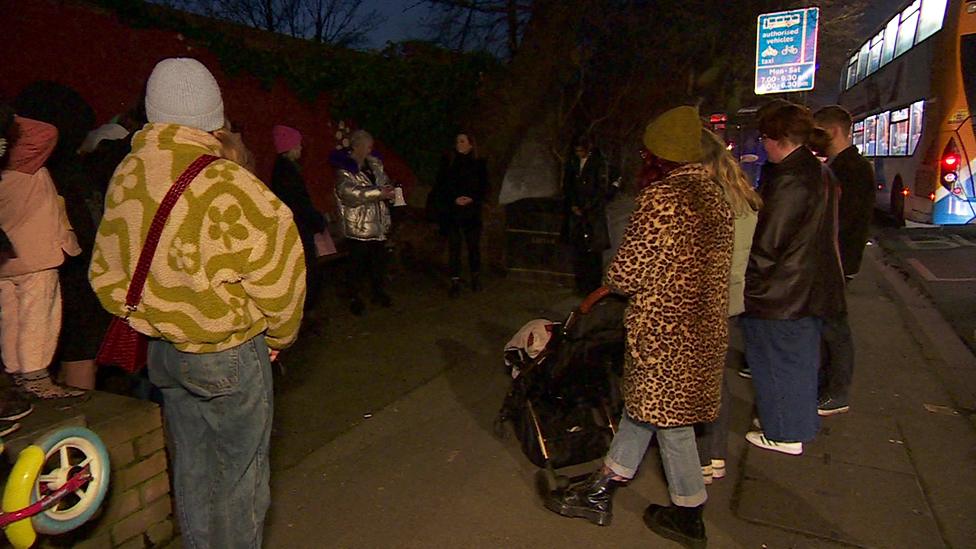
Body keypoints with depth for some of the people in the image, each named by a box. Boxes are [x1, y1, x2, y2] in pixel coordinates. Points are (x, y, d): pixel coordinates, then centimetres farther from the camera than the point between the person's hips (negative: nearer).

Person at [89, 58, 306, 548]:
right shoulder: (225, 184, -21)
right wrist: (279, 334, -1)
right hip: (229, 354, -7)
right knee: (239, 469, 10)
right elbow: (277, 271, -17)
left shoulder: (125, 177, 2)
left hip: (163, 349, 7)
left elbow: (106, 273, 10)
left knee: (191, 465, 22)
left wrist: (154, 320, 19)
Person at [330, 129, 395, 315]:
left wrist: (388, 190, -5)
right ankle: (354, 298, 16)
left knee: (379, 260, 15)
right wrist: (379, 192, -26)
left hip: (378, 222, 6)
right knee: (357, 262, 2)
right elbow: (350, 193, -25)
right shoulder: (344, 169, -12)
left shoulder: (374, 164, 9)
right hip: (358, 225, -6)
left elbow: (384, 181, 20)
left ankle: (379, 292, 31)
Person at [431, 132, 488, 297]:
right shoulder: (447, 162, 4)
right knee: (453, 247, -1)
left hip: (472, 212, 0)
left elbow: (484, 188, 6)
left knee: (474, 245, 6)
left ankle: (476, 277, 24)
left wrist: (472, 199, -10)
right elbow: (439, 187, 3)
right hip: (451, 212, 0)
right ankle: (455, 282, 3)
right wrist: (454, 199, -10)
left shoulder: (479, 164, 4)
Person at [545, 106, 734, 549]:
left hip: (664, 330, -9)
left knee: (669, 420, 9)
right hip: (704, 326, 9)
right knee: (642, 405, 19)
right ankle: (601, 492, 35)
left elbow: (625, 276, -21)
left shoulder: (659, 197, -20)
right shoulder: (715, 196, 7)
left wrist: (611, 280, 3)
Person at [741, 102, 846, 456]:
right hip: (812, 288, 10)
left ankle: (783, 434, 19)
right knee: (801, 357, 20)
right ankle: (800, 423, 36)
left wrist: (750, 284, -10)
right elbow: (819, 234, 14)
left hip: (779, 293, -9)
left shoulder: (788, 181, -23)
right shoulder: (821, 174, 8)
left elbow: (766, 244, -21)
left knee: (777, 362, 5)